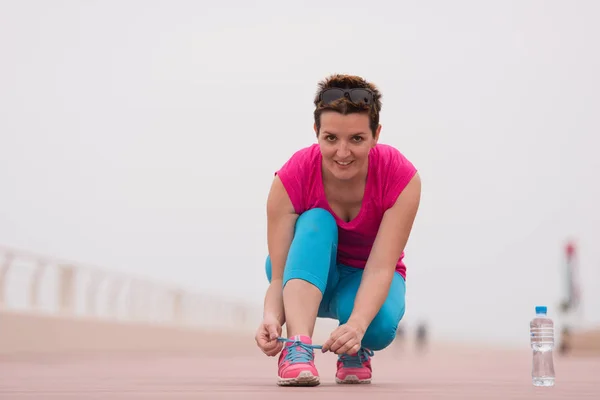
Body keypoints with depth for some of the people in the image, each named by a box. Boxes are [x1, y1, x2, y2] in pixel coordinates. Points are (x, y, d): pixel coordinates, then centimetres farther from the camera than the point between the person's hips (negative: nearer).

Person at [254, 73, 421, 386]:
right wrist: (271, 318, -52)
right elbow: (278, 275, -30)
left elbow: (380, 267, -33)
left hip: (366, 278, 0)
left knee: (379, 325, -35)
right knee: (316, 222, -33)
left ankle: (355, 350, 0)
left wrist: (356, 325, -52)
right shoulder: (290, 180, -27)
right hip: (308, 269, 0)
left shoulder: (401, 178, -27)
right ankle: (297, 347, -43)